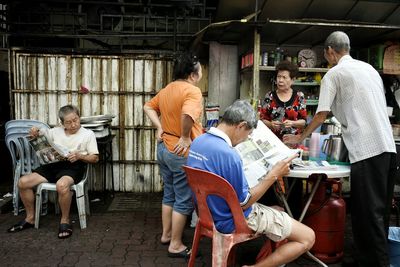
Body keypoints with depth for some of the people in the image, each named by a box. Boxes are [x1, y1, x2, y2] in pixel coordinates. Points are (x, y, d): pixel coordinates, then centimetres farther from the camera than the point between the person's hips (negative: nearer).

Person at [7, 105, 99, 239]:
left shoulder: (88, 134, 6)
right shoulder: (56, 131, 17)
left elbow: (95, 158, 3)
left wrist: (79, 156, -15)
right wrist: (35, 133, 3)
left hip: (73, 166, -5)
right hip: (53, 164, 5)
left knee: (62, 185, -38)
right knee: (23, 182, -10)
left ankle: (65, 220, -15)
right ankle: (30, 218, 9)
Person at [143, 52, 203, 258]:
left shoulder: (166, 90, 9)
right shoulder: (192, 90, -18)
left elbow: (148, 107, 16)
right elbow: (188, 115, -36)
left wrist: (159, 127, 7)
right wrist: (185, 137, -23)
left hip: (164, 148, 9)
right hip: (181, 153, -9)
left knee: (169, 194, 21)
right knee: (184, 200, 3)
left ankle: (166, 235, 33)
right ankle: (176, 245, 13)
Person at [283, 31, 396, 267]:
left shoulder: (334, 74, -2)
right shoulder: (369, 68, 20)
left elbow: (321, 116, -5)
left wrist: (299, 138, 9)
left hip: (367, 149, -8)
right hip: (388, 146, 8)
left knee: (369, 212, -2)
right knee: (381, 210, 14)